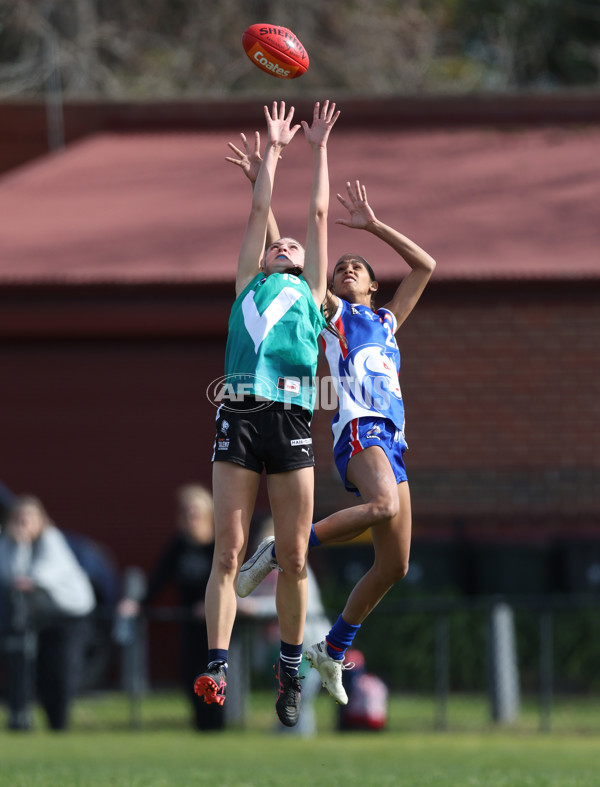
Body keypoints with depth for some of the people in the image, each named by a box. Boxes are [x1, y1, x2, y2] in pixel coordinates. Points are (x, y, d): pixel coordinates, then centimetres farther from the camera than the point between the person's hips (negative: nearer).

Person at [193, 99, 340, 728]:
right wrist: (273, 150, 37)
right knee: (228, 551, -6)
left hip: (291, 418, 0)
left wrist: (319, 148, 35)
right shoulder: (250, 286, 24)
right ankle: (216, 668, -12)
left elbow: (318, 215, 26)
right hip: (240, 417, 0)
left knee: (292, 557, 0)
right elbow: (258, 213, 29)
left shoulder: (310, 292, 23)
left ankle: (289, 671, 10)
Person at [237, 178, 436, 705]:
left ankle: (333, 651, 18)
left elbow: (425, 265, 31)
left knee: (394, 566, 4)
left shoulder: (387, 321, 30)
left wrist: (374, 225, 25)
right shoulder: (330, 312, 16)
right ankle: (281, 551, -23)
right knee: (384, 506, -37)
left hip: (393, 442, 6)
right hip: (359, 427, -6)